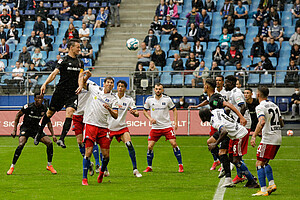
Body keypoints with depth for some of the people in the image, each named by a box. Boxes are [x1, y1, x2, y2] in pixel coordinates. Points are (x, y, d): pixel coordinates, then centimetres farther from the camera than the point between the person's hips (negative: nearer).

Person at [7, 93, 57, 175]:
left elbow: (48, 122, 8)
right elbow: (18, 116, -5)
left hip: (36, 128, 4)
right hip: (25, 128, -4)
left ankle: (49, 165, 7)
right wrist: (14, 130, -9)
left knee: (49, 143, -12)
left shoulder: (44, 108, -4)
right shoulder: (28, 107, -17)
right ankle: (12, 167, -13)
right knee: (21, 144, -28)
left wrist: (53, 135, 2)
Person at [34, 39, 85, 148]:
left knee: (70, 112, -17)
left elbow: (80, 76, 5)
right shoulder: (64, 60, -4)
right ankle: (39, 133, 28)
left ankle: (61, 139, -20)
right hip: (60, 91, -3)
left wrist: (80, 86, -16)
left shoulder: (80, 62, 12)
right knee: (50, 112, 7)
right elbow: (55, 72, -12)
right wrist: (45, 84, -24)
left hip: (73, 93, 3)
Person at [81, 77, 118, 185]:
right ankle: (84, 178, -3)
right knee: (88, 152, -10)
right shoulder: (95, 89, 7)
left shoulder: (113, 99, 6)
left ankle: (102, 171, 32)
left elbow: (115, 116, -1)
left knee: (106, 155, 1)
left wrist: (109, 109, -19)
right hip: (90, 124, -2)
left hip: (104, 127, 2)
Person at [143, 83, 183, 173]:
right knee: (150, 146, -6)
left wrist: (176, 122, -2)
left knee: (174, 144, -13)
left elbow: (174, 110, 8)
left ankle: (180, 165, 0)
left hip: (167, 126, -2)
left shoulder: (167, 99, -3)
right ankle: (149, 167, 11)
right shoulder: (149, 100, 0)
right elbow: (145, 111, 13)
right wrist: (150, 118, -5)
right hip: (155, 127, 2)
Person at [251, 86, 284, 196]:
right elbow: (281, 124, 20)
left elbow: (262, 122, -27)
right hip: (278, 138, 8)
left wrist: (254, 136, -29)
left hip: (268, 139, -8)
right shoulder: (274, 105, 14)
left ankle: (263, 190, -11)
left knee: (259, 164, -4)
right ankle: (272, 184, 13)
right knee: (264, 162, 22)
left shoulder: (260, 107, -10)